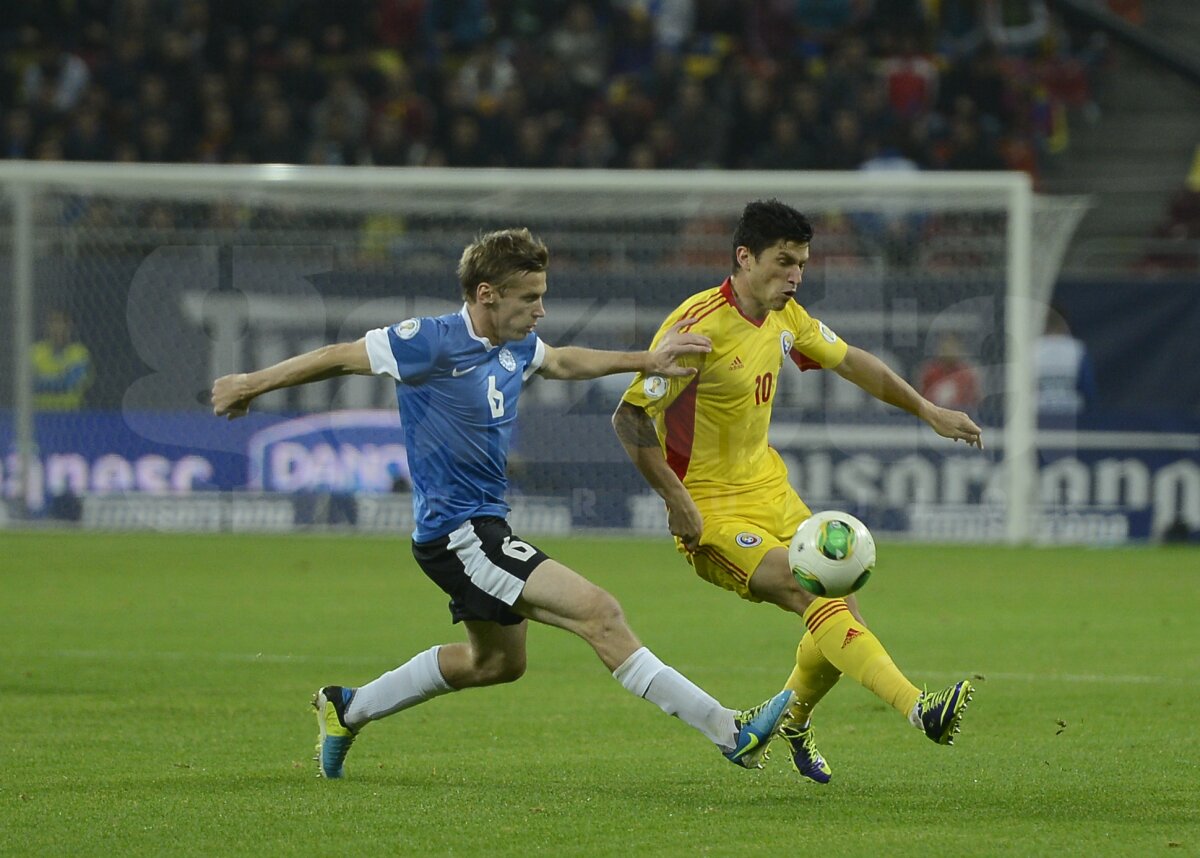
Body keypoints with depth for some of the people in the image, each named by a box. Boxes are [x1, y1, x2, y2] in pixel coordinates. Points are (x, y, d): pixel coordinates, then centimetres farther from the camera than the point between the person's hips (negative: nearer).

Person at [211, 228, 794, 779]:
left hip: (484, 525, 10)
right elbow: (341, 357, -9)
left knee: (497, 661, 29)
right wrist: (252, 384, 1)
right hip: (455, 533, -10)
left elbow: (562, 362, 28)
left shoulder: (517, 345, 4)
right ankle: (730, 732, -24)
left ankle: (347, 709, 41)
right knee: (597, 613, -20)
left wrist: (646, 363, 22)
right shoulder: (433, 342, -19)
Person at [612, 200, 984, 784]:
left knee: (843, 618, 3)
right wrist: (678, 502, -24)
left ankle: (791, 725, 28)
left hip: (770, 493, 8)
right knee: (819, 600, -23)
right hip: (711, 512, -8)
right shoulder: (700, 327, -21)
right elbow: (630, 418, -21)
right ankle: (918, 709, -34)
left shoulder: (784, 318, 4)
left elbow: (851, 362, 21)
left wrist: (929, 412, 24)